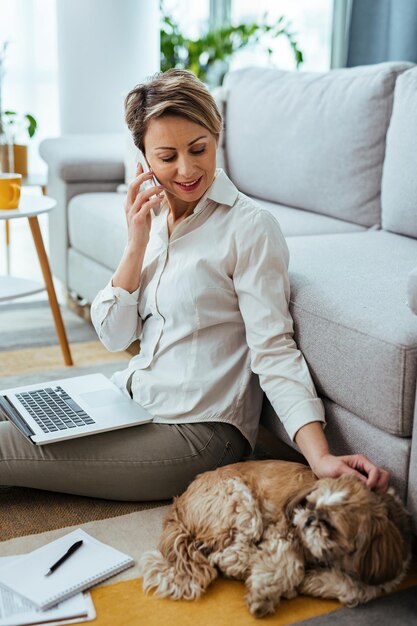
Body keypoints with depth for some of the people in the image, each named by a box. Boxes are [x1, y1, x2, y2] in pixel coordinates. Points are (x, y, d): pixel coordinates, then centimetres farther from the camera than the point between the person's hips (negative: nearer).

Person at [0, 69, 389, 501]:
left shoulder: (249, 227, -15)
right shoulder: (150, 216, 5)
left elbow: (273, 349, -19)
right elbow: (113, 335, 2)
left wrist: (320, 456, -30)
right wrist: (137, 242, -11)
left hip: (195, 430, -6)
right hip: (135, 402, 7)